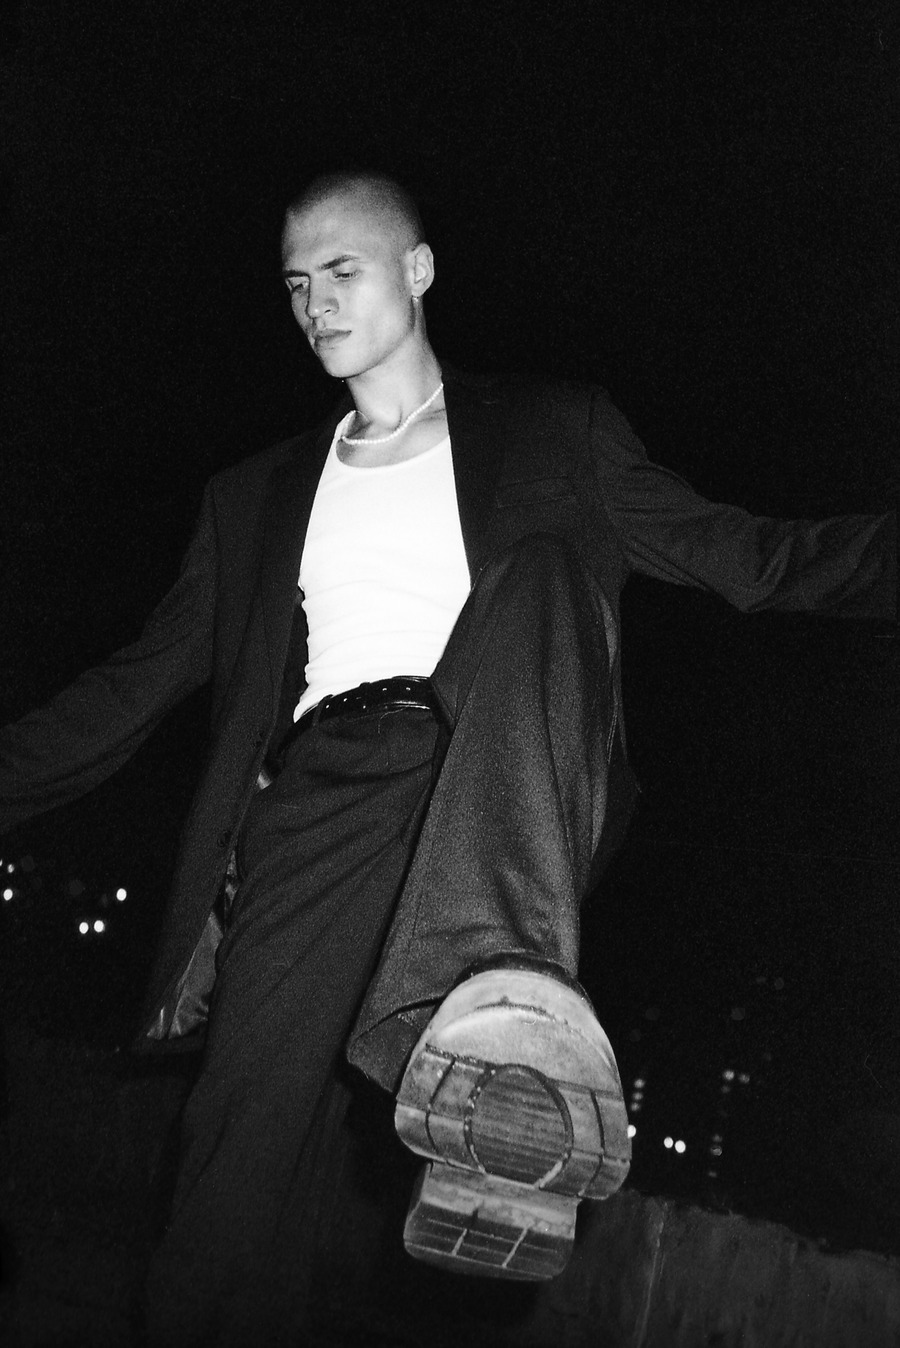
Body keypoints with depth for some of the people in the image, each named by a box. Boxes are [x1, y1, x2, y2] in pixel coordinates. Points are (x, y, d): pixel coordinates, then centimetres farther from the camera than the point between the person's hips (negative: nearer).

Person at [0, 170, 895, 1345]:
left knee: (528, 582, -31)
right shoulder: (257, 497, 25)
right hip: (318, 799, 2)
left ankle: (515, 1014, -47)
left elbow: (739, 556, 12)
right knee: (245, 1140, -17)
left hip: (506, 795, -2)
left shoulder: (550, 433, 18)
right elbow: (142, 683, 23)